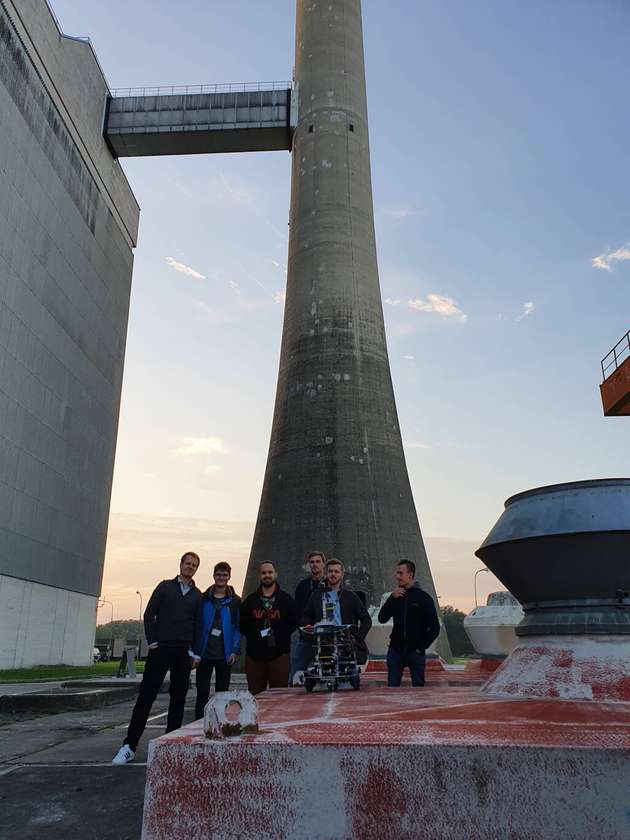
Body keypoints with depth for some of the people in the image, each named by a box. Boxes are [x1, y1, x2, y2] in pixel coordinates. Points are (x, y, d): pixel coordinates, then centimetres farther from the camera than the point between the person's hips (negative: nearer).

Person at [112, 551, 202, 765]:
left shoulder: (198, 596, 11)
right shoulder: (165, 587, 6)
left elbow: (198, 625, 10)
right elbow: (149, 614, 2)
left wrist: (195, 651, 1)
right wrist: (152, 641, -6)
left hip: (183, 653, 2)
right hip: (160, 649, -2)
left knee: (178, 698, 6)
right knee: (146, 696, -4)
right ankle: (129, 746, 0)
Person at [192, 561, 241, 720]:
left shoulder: (235, 601, 3)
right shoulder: (204, 599, 3)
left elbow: (238, 627, 2)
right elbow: (197, 625, 2)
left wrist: (235, 650, -8)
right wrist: (196, 652, -5)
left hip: (224, 655, 0)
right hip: (205, 653, 0)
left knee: (222, 693, 8)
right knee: (202, 693, 3)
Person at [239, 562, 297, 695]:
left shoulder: (286, 599, 7)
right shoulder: (250, 600, 12)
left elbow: (294, 623, 8)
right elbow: (242, 624, 15)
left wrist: (280, 636, 1)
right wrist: (252, 637, 4)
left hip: (279, 654, -2)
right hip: (254, 655, 2)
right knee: (255, 695, 4)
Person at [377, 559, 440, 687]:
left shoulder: (423, 597, -2)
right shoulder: (395, 596, 9)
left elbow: (434, 628, -3)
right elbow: (382, 618, 0)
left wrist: (421, 647, -7)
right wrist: (392, 598, -9)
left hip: (415, 652, -3)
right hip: (395, 651, 3)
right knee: (392, 687, 2)